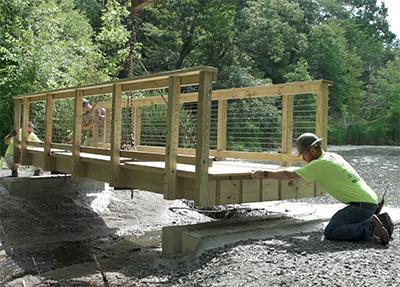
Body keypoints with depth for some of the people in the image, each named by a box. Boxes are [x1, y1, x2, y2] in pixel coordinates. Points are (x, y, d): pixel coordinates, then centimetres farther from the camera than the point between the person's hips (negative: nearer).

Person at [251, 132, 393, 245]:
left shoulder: (320, 164, -14)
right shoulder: (333, 156, 13)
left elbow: (290, 175, -13)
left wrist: (264, 174, -5)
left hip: (362, 204, -9)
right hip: (371, 200, 9)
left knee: (330, 232, -12)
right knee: (339, 224, 20)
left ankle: (370, 228, -11)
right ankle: (372, 221, 10)